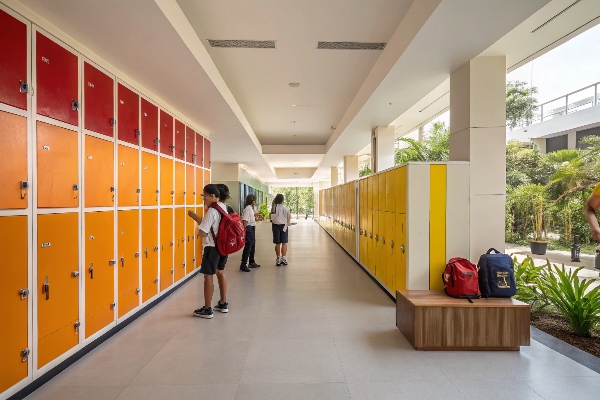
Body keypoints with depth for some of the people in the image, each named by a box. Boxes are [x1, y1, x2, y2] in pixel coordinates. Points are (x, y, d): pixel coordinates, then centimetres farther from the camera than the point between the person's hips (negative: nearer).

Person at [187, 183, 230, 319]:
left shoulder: (212, 211, -20)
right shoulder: (223, 207, 6)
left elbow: (202, 233, -21)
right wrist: (196, 217, 7)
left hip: (212, 247, -9)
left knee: (208, 276, 2)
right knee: (220, 272, 19)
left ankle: (207, 310, 12)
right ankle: (223, 304, 30)